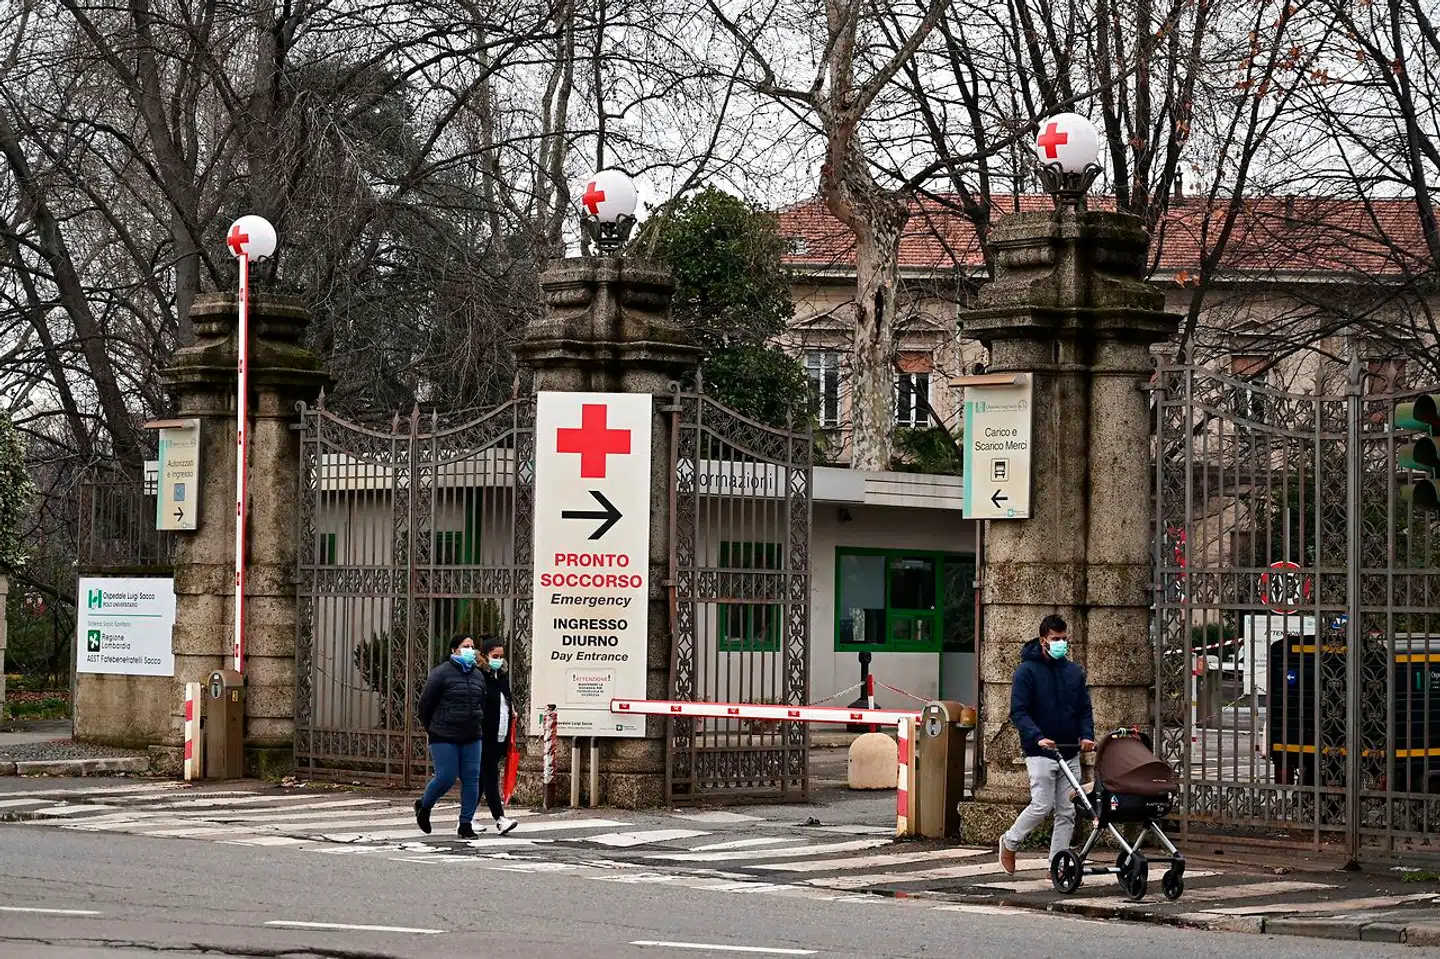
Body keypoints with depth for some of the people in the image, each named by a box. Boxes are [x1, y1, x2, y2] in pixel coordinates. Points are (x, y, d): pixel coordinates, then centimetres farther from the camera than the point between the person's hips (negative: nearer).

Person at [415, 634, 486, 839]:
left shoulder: (477, 676, 13)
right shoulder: (441, 673, -7)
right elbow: (425, 703, -2)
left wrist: (477, 727, 16)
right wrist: (432, 730, 5)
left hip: (471, 738, 6)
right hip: (445, 738, -6)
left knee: (471, 779, -1)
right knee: (446, 778, -8)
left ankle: (466, 824, 5)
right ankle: (423, 805, 21)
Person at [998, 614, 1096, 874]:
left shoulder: (1075, 672, 13)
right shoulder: (1028, 671, -5)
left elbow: (1084, 709, 15)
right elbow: (1018, 711, -10)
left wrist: (1086, 735, -5)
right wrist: (1037, 737, -25)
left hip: (1070, 753, 5)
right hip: (1040, 753, -5)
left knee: (1067, 812, 2)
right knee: (1042, 806, -11)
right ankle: (1009, 842, 13)